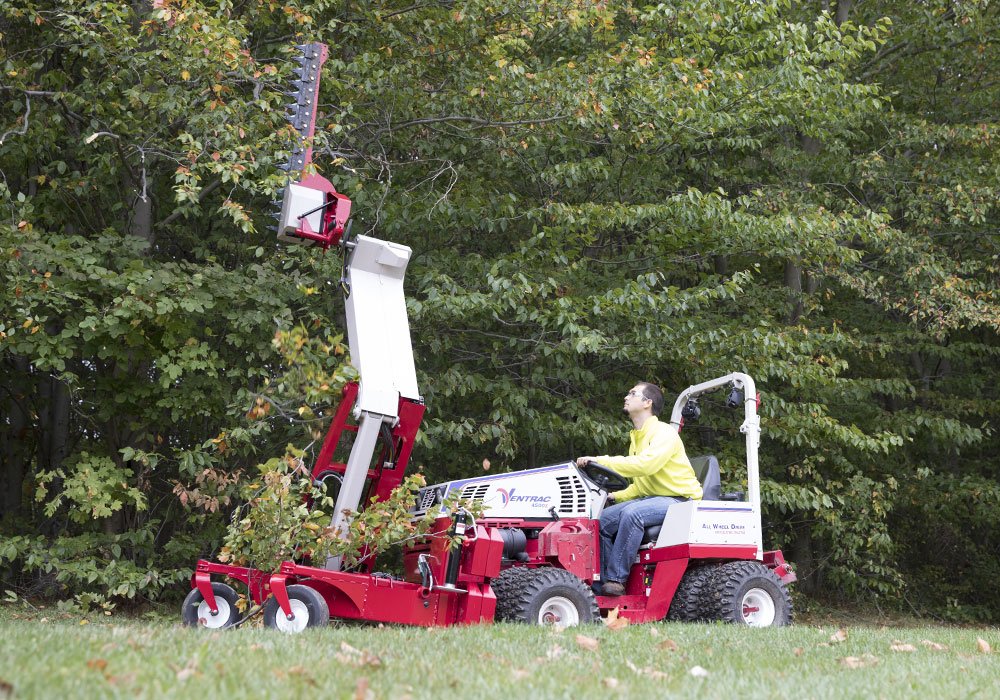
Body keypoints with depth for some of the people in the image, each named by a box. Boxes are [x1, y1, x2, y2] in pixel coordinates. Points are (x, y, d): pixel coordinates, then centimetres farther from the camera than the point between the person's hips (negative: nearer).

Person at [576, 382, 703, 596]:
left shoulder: (664, 432, -10)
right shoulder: (637, 439, 19)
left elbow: (646, 464, -29)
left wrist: (602, 461, -29)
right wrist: (615, 496, 5)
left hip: (680, 499, -9)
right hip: (651, 498, 9)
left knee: (632, 513, -33)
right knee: (604, 519, -8)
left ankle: (616, 580, -30)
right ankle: (602, 582, -10)